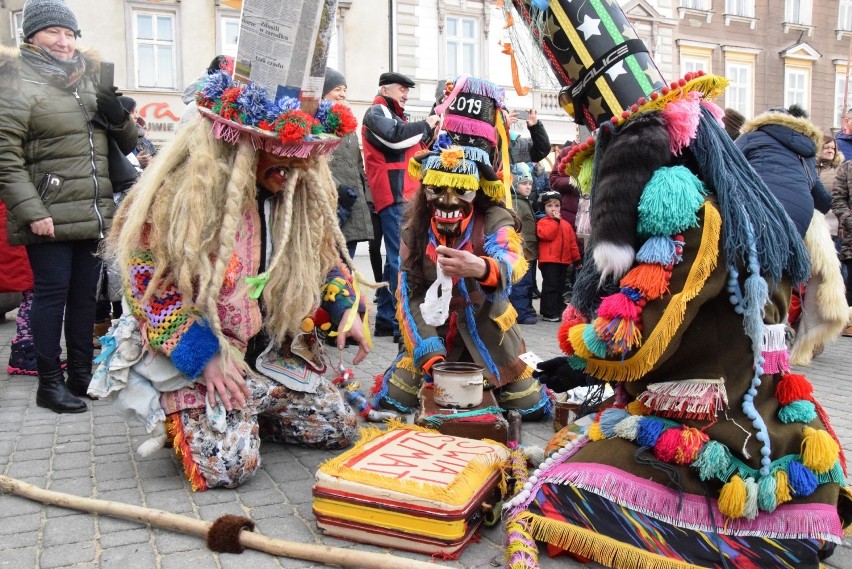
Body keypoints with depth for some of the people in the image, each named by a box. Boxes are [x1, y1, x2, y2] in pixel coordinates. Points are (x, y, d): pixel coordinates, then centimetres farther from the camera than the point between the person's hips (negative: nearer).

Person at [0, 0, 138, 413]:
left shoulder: (90, 80, 16)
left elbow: (125, 146, 21)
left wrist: (119, 118, -1)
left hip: (94, 213, 6)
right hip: (50, 216, -6)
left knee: (85, 294, 11)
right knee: (52, 293, -2)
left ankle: (81, 373, 22)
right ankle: (49, 383, 8)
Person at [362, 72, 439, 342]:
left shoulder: (394, 115, 28)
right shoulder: (376, 112, 0)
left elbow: (414, 148, 27)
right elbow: (394, 136, -20)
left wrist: (430, 131, 12)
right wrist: (425, 125, -8)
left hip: (405, 196, 10)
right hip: (394, 196, -10)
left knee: (397, 258, 10)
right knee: (402, 258, -15)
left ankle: (386, 319, 16)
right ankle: (403, 322, -16)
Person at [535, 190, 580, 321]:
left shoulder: (566, 224, 16)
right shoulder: (542, 222, -1)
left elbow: (572, 242, 16)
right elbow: (547, 234, -21)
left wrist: (576, 258, 13)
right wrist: (555, 220, -14)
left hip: (564, 260, 7)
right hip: (548, 260, -6)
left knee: (561, 286, 14)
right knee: (550, 286, -7)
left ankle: (560, 310, 24)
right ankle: (548, 313, -3)